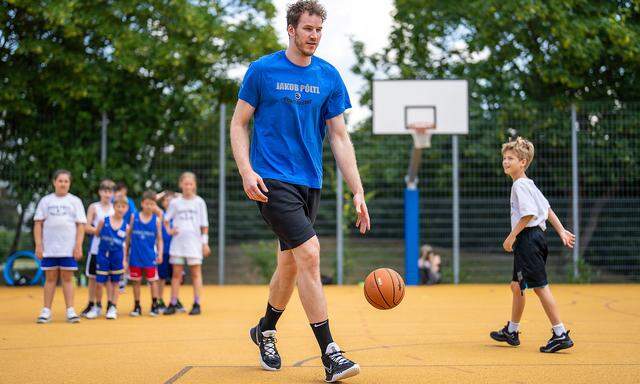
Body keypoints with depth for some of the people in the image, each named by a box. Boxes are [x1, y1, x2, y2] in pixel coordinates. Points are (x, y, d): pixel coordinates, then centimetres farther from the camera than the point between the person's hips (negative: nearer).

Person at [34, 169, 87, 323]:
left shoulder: (75, 201, 6)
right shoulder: (45, 201, 8)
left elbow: (81, 225, 2)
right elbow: (38, 224, 6)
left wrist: (78, 246, -7)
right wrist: (38, 245, -2)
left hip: (69, 248, -1)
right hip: (49, 248, 1)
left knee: (67, 278, 1)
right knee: (50, 278, 4)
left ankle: (70, 311, 3)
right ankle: (46, 311, 8)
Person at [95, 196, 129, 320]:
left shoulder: (125, 226, 0)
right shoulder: (104, 221, -6)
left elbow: (124, 244, 7)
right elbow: (97, 234, 6)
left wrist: (124, 260, 6)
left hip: (117, 255, 1)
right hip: (103, 254, -1)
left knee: (115, 282, 6)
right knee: (100, 282, 1)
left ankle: (113, 308, 15)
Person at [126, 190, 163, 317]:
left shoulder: (156, 220, 0)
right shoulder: (134, 217, 2)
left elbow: (159, 239, 4)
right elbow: (128, 235, 8)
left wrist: (160, 253, -7)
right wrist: (126, 252, 7)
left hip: (150, 256, -1)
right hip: (135, 255, 1)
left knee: (153, 280, 2)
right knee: (136, 281, 7)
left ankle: (154, 306, 12)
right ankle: (137, 307, 17)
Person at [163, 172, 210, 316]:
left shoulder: (199, 202, 3)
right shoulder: (175, 202, 7)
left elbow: (204, 224, 3)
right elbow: (166, 219, 16)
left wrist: (205, 242, -2)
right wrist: (169, 230, -1)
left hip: (194, 242, -2)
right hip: (178, 242, 2)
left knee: (196, 273, -1)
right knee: (176, 273, 4)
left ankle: (197, 304, 2)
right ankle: (173, 304, 7)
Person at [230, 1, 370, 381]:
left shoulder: (329, 76, 7)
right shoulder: (262, 70, -1)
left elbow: (340, 137, 7)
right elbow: (239, 124, 3)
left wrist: (358, 191, 0)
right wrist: (247, 171, -12)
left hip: (309, 183, 5)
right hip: (272, 180, -5)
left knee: (290, 264, 12)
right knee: (309, 253, -18)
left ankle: (265, 330, 37)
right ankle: (329, 352, -15)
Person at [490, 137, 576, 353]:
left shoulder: (520, 185, -12)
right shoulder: (528, 184, 19)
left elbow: (529, 214, -22)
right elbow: (547, 209, 19)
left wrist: (512, 236, -16)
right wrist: (562, 231, 18)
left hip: (528, 237, -11)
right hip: (528, 241, 11)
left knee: (540, 286, -10)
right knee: (517, 286, 18)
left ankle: (561, 335, -11)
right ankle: (511, 332, 30)